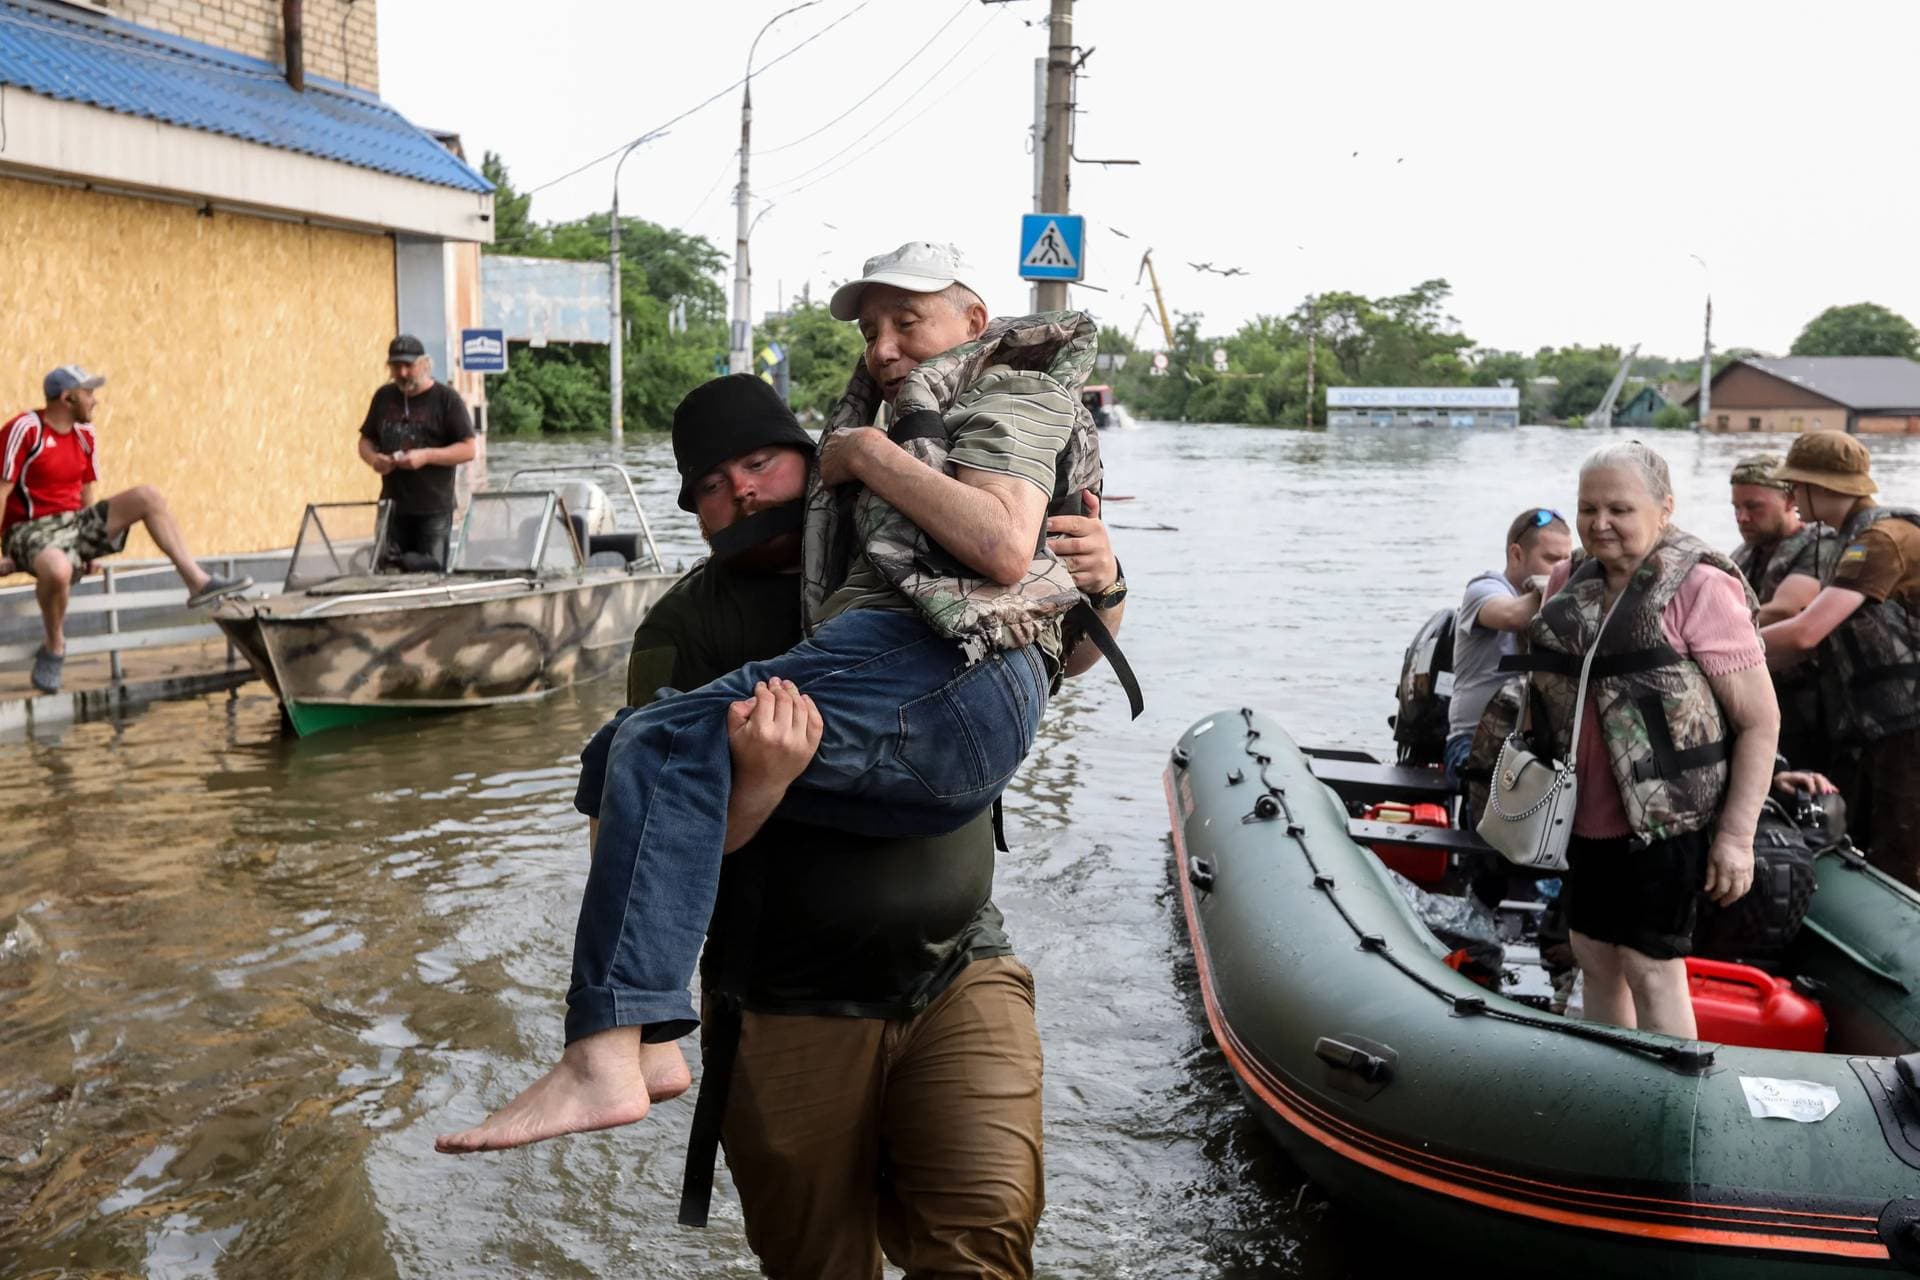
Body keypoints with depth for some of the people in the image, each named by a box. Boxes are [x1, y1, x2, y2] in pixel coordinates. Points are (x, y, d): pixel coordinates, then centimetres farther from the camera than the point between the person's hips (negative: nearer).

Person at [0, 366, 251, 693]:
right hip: (32, 530, -7)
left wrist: (91, 543, 13)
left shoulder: (84, 433, 8)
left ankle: (198, 582, -10)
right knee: (58, 569, -40)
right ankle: (54, 647, -12)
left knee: (147, 496, -7)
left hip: (76, 521, 7)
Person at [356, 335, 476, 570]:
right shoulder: (384, 397, 13)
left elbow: (468, 449, -7)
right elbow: (366, 439, 22)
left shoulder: (447, 398, -3)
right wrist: (373, 458, -2)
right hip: (392, 507, 5)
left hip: (433, 509, -5)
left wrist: (426, 456, -19)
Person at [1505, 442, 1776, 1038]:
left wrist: (1737, 835, -17)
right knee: (1594, 956, 15)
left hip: (1666, 816, -7)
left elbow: (1760, 720, -14)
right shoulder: (1569, 583, 6)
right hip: (1588, 813, 7)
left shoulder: (1700, 589, -14)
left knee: (1650, 965, -1)